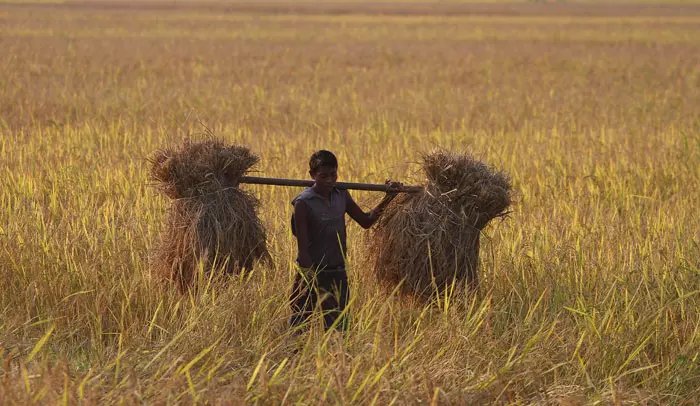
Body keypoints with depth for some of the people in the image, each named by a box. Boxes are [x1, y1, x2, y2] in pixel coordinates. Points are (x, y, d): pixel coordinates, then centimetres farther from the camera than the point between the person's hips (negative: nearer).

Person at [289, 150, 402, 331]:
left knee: (338, 328, 8)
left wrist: (387, 199, 7)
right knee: (298, 328, 1)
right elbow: (303, 248, -16)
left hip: (338, 274, 5)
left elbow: (365, 221, 18)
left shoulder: (342, 195, 4)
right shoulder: (304, 203, -13)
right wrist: (313, 281, -21)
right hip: (312, 275, -5)